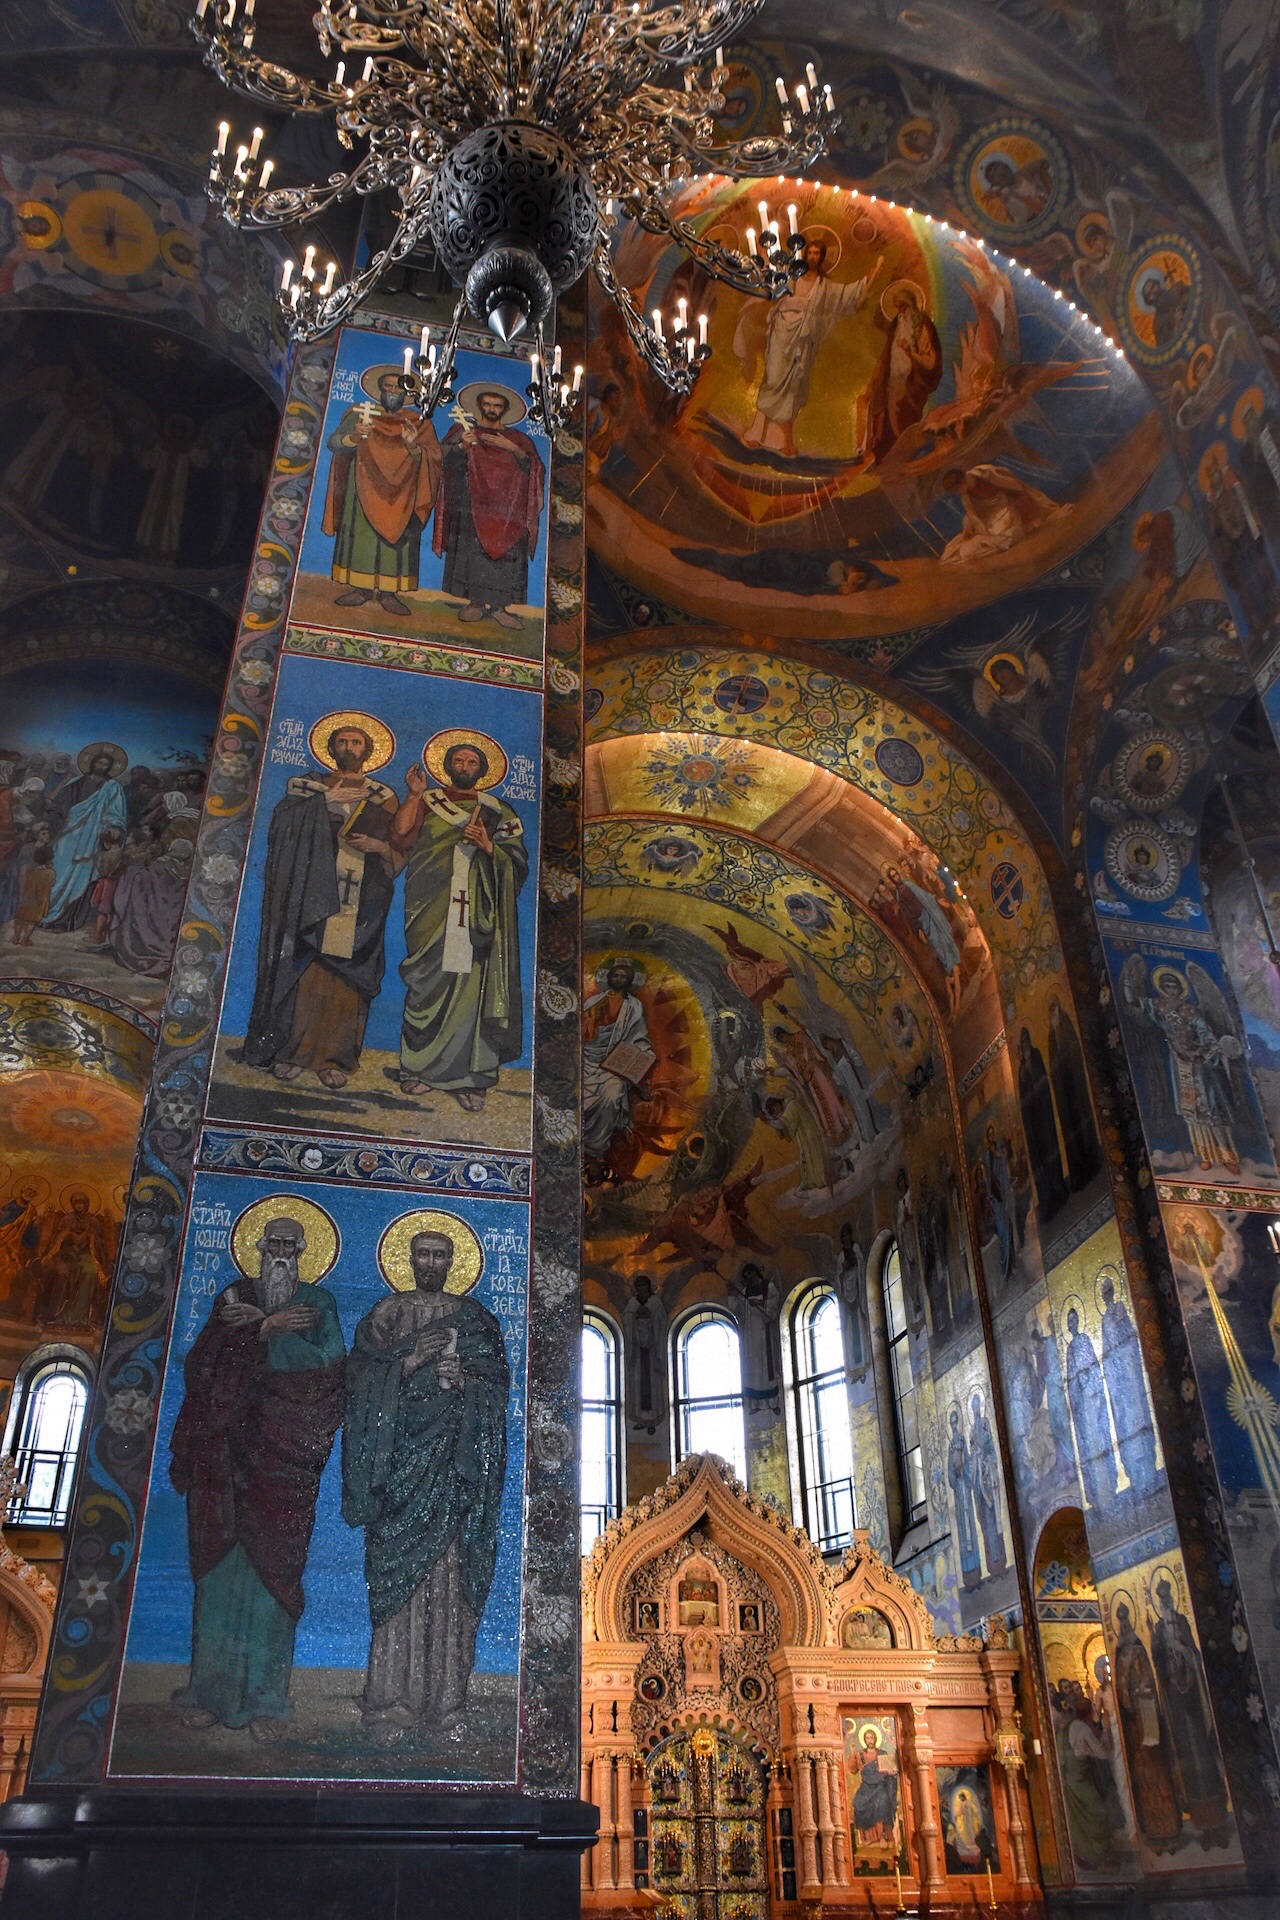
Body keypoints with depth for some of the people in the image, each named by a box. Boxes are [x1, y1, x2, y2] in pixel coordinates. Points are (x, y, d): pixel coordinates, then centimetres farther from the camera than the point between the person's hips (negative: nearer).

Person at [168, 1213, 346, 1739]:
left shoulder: (317, 1302, 9)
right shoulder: (234, 1297, 13)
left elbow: (324, 1361, -9)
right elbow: (205, 1360, 3)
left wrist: (255, 1325, -10)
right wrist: (268, 1327, -9)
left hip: (283, 1455, -2)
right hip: (229, 1449, 2)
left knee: (272, 1566, -4)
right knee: (222, 1563, 1)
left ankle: (264, 1699, 3)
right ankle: (212, 1690, 10)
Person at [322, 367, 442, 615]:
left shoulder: (419, 423, 10)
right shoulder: (360, 413, 10)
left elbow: (432, 458, -2)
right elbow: (333, 442, -1)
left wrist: (413, 447, -23)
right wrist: (354, 437, -22)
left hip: (401, 494, 0)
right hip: (364, 488, 0)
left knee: (397, 540, -7)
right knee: (361, 535, -6)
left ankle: (389, 592, -5)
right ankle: (360, 587, -1)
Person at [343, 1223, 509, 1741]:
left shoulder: (474, 1317, 15)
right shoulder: (384, 1316, 12)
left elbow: (499, 1376, 9)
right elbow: (361, 1378, 2)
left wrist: (463, 1376, -10)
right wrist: (410, 1362, -13)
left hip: (455, 1460, 1)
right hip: (400, 1455, -1)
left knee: (450, 1577, -4)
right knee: (399, 1575, -7)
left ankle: (444, 1700, 0)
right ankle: (390, 1702, -4)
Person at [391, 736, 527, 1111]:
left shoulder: (499, 813, 18)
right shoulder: (427, 802, 17)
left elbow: (519, 862, 9)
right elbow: (400, 840, 1)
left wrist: (488, 846, -7)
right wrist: (414, 795, -1)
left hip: (477, 915, 0)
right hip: (432, 913, 0)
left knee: (473, 987, -8)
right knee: (428, 985, -6)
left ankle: (469, 1077, -6)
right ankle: (418, 1067, 1)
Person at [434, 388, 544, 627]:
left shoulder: (518, 439, 19)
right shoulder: (463, 431, 16)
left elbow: (533, 468, 6)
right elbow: (448, 461, 0)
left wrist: (513, 449, -10)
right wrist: (462, 446, -20)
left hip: (507, 506, 1)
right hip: (472, 502, -1)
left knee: (506, 552, -11)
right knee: (473, 551, -12)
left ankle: (499, 605, -9)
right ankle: (476, 602, -9)